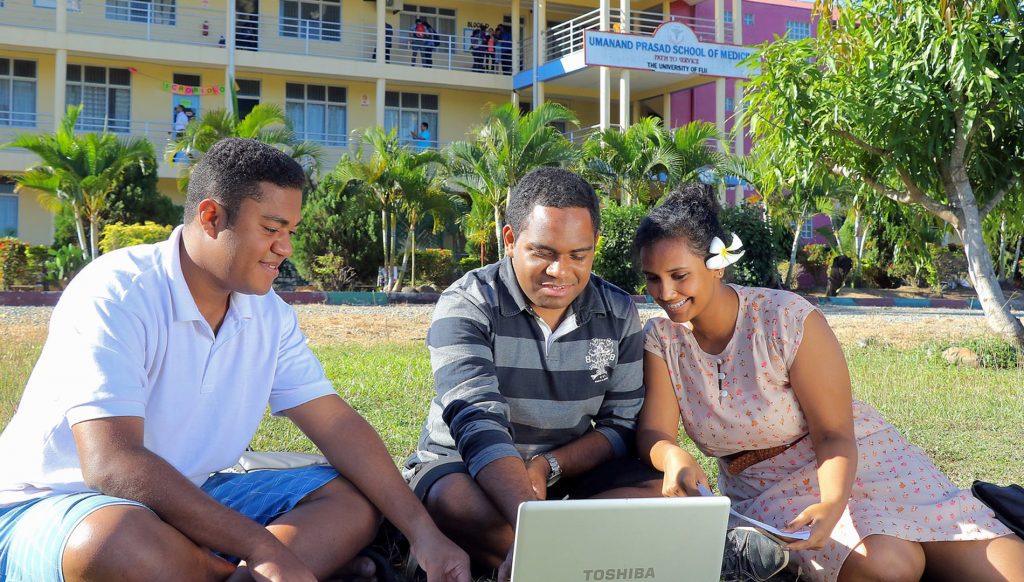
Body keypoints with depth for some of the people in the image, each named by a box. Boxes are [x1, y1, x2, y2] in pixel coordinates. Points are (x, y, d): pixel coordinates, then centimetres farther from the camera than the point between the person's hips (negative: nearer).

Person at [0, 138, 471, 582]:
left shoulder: (268, 313, 3)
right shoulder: (115, 295, -20)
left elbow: (338, 424, 3)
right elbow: (111, 464, -30)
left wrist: (424, 533, -7)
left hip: (189, 501, 7)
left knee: (355, 501, -5)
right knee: (121, 538, -40)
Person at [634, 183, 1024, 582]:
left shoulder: (788, 319, -16)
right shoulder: (661, 340, -5)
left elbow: (834, 434, -15)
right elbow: (652, 433, -13)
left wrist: (831, 505, -35)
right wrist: (673, 457, -39)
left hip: (850, 462, -1)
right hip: (769, 496, 2)